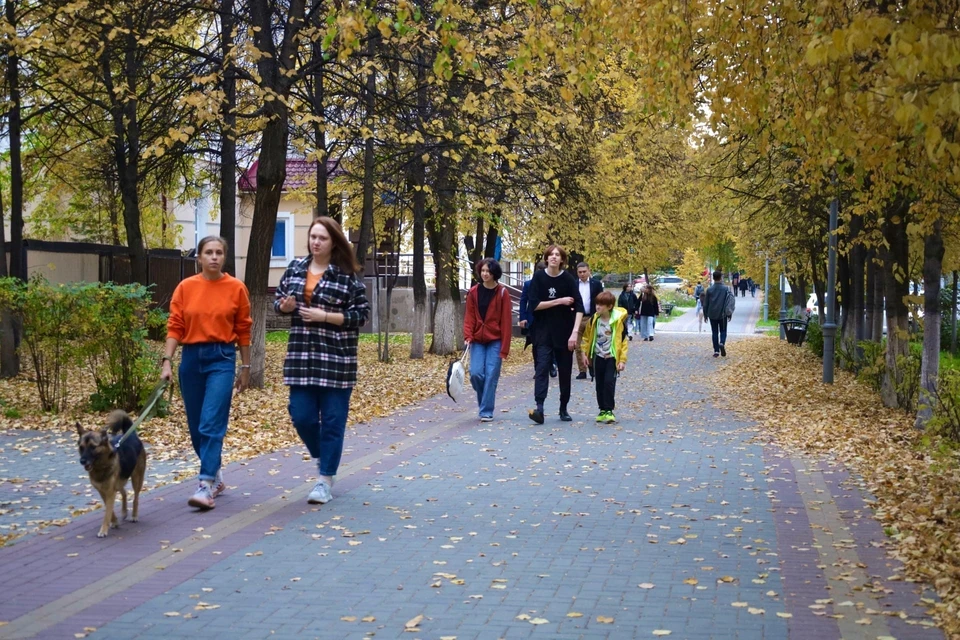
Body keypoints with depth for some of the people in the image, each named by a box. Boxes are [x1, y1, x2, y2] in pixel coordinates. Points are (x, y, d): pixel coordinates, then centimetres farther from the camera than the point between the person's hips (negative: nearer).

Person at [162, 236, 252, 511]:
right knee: (196, 425, 10)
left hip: (222, 358, -3)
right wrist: (167, 361, -8)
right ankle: (215, 474, 29)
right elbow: (175, 327, 2)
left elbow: (243, 330, 3)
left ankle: (206, 485, -14)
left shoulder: (236, 288, -1)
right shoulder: (185, 288, 2)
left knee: (211, 424, -13)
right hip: (191, 357, 3)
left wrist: (245, 367, 5)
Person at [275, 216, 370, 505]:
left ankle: (326, 481, 9)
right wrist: (285, 305, -7)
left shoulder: (347, 275, -6)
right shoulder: (295, 268, 7)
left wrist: (324, 316, -17)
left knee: (332, 420, 1)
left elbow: (361, 314, -8)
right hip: (302, 356, 4)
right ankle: (322, 457, 31)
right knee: (301, 415, 3)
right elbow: (279, 300, 17)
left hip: (336, 358, -4)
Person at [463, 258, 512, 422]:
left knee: (491, 375, -7)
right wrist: (468, 336, -12)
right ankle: (485, 401, 19)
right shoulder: (474, 292, 4)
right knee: (476, 373, -7)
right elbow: (469, 316, 4)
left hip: (495, 341, -2)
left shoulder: (502, 293, -4)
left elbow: (506, 321, -5)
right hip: (477, 341, 2)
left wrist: (504, 348, -9)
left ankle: (487, 412, 0)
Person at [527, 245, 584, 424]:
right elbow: (534, 305, -8)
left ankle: (563, 409, 19)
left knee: (565, 371, 6)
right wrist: (559, 301, -14)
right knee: (542, 368, -13)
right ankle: (539, 408, -22)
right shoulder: (539, 278, -3)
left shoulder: (568, 279, -5)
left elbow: (579, 307, -9)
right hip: (543, 333, -1)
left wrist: (575, 332, -19)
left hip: (565, 333, 1)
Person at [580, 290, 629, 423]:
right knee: (600, 384, 9)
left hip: (612, 357, -5)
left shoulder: (618, 320, -13)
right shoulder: (594, 319, -1)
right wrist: (586, 353, 9)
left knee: (609, 382, -13)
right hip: (598, 357, 5)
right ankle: (602, 410, 19)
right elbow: (587, 337, 12)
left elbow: (623, 341, -9)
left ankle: (609, 410, -7)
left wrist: (622, 360, -12)